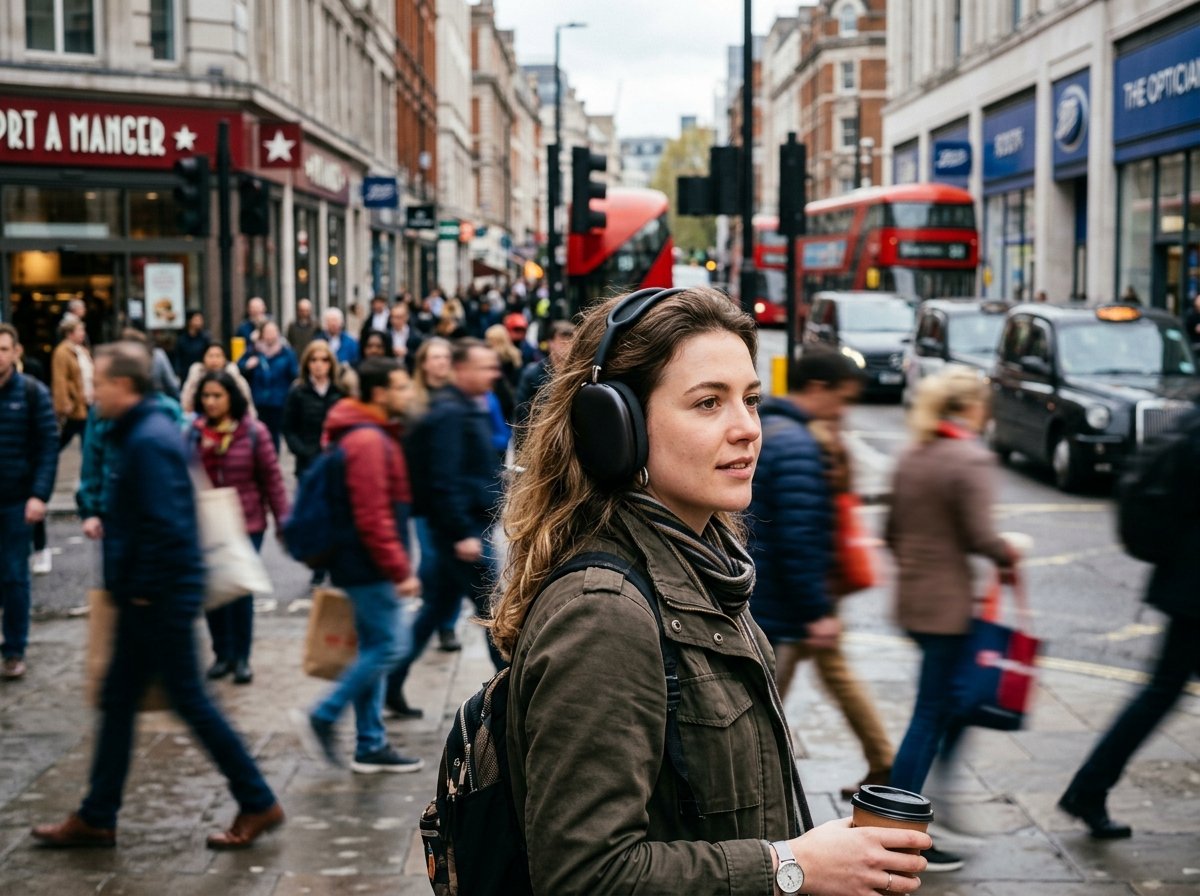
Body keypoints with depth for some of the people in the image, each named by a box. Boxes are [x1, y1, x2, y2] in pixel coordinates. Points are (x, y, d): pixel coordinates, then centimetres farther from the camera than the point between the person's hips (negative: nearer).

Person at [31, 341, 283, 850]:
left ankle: (258, 804, 10)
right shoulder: (145, 430, 11)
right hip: (148, 597, 10)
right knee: (117, 702, 14)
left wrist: (143, 589, -18)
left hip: (160, 598, -10)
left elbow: (164, 525, -26)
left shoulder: (148, 441, -20)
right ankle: (96, 818, 23)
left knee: (190, 702, -1)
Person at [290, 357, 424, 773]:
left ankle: (371, 744, 18)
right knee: (389, 644, -7)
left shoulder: (373, 434, 15)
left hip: (364, 565, 10)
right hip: (370, 564, -10)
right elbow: (373, 517, -22)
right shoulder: (369, 441, -18)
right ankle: (322, 717, 0)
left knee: (374, 648, 12)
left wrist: (397, 566, 19)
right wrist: (401, 571, -20)